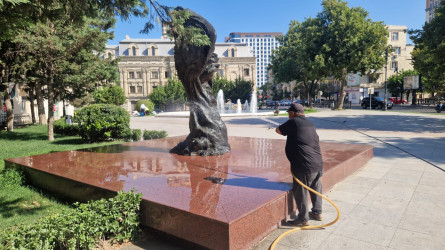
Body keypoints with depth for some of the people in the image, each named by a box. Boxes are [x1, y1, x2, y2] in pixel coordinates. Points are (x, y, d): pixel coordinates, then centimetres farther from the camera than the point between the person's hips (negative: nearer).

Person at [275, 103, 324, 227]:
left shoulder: (293, 122, -9)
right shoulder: (310, 124, 15)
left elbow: (278, 130, 2)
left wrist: (288, 131, 20)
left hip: (304, 166, -9)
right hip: (318, 164, 9)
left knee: (300, 192, 4)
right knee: (316, 189, 22)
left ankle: (303, 219, 14)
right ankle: (317, 212, 37)